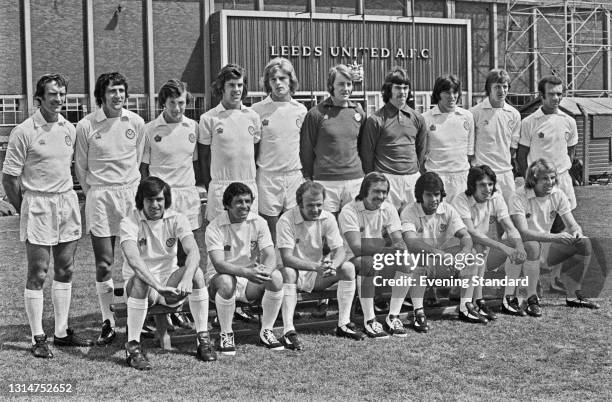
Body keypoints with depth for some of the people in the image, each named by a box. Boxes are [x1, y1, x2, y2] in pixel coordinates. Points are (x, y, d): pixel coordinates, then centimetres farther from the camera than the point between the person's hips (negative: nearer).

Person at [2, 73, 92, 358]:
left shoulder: (69, 129, 8)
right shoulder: (24, 131, -10)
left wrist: (64, 198, 14)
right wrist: (23, 210, -3)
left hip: (67, 202, 6)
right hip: (37, 206, -6)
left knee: (65, 271, 10)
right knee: (37, 275, -1)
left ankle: (61, 332, 21)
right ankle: (38, 338, 6)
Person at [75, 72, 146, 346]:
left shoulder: (136, 122, 3)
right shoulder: (86, 126, -4)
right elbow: (80, 167, 6)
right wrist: (93, 194, 8)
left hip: (131, 194, 2)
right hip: (99, 197, -2)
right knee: (104, 264, -1)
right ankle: (108, 323, 10)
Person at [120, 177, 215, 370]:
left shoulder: (176, 219, -5)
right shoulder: (129, 222, -13)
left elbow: (193, 252, -22)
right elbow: (133, 260, -31)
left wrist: (186, 279, -43)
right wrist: (157, 286, -46)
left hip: (169, 280, 3)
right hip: (140, 283, -2)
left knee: (197, 273, -25)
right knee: (140, 281, -36)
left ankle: (203, 338, -15)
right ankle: (133, 346, -24)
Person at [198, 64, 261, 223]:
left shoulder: (253, 116, 7)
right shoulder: (208, 118, -1)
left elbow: (256, 153, 13)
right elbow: (204, 157, 5)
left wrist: (253, 183, 8)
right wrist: (209, 189, 4)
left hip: (249, 186, 2)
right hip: (220, 187, -2)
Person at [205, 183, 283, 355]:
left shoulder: (258, 222, -4)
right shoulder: (215, 227, -14)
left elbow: (270, 256, -12)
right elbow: (218, 263, -25)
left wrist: (266, 270, -37)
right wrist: (246, 272, -42)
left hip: (252, 282, 3)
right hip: (222, 275, -3)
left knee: (276, 277, -25)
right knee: (226, 282, -38)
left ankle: (266, 331, -6)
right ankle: (226, 334, -14)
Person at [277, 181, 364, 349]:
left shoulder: (327, 218, -7)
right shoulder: (287, 220, -20)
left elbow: (339, 250, -10)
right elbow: (287, 258, -27)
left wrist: (333, 265, -35)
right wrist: (315, 267, -42)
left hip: (317, 276, 4)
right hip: (296, 273, -4)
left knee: (348, 268, -17)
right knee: (287, 273, -37)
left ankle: (343, 324, -9)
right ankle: (288, 331, -36)